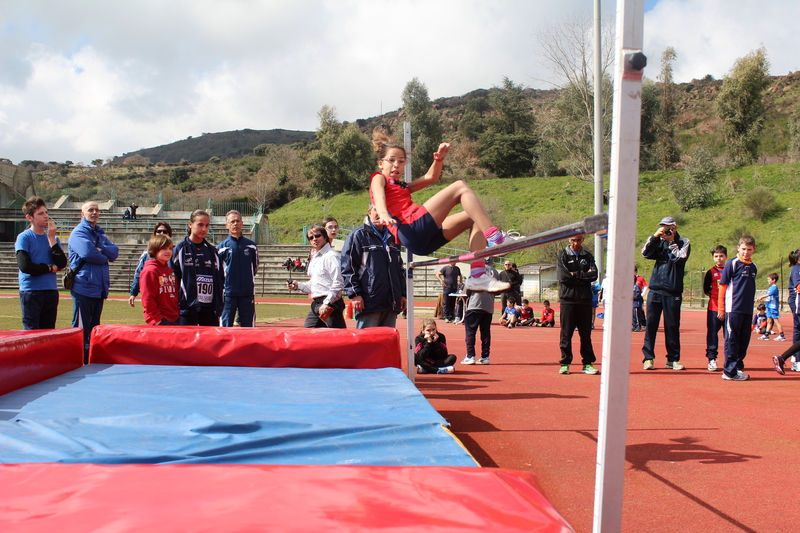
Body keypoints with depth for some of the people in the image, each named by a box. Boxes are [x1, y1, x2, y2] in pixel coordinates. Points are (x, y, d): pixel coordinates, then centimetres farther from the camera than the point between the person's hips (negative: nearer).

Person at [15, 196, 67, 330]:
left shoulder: (53, 238, 12)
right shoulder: (24, 238, -3)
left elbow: (62, 263, -3)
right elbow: (25, 266, -15)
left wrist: (51, 238, -5)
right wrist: (50, 268, -3)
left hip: (51, 291, 5)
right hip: (31, 292, -5)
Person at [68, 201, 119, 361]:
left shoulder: (100, 234, 18)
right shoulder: (79, 232, -5)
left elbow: (115, 251, 5)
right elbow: (87, 252, -21)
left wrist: (101, 249, -14)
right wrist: (105, 258, -4)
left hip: (99, 288, 8)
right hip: (84, 287, -8)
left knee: (94, 328, 13)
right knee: (81, 329, -5)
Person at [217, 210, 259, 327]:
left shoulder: (251, 246, 7)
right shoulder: (221, 247, 1)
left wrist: (248, 280, 10)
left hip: (248, 293, 2)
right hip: (228, 294, -2)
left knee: (249, 326, 5)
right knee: (225, 327, 0)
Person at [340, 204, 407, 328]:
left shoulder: (392, 237, 20)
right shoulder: (358, 235, 1)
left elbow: (400, 268, 25)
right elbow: (347, 267, -6)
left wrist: (403, 294, 17)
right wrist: (354, 294, -13)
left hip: (391, 303, 6)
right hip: (369, 303, -6)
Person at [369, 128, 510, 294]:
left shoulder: (402, 187, 37)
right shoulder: (378, 179, 14)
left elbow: (430, 177, 32)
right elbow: (378, 196, -9)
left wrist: (439, 158, 12)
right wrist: (383, 214, -32)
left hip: (423, 242, 9)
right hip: (411, 231, -9)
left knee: (475, 217, 9)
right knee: (460, 187, -11)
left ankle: (477, 276, -11)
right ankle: (494, 237, -25)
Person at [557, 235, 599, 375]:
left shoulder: (588, 256, 13)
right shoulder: (562, 256, 5)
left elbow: (594, 275, -3)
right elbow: (563, 276, -9)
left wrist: (575, 275, -8)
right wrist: (584, 276, -6)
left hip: (585, 300, 2)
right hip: (568, 299, -2)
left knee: (586, 334, 4)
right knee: (566, 333, 0)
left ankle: (588, 363, 10)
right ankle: (565, 363, 7)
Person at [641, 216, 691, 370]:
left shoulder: (683, 242, 4)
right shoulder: (659, 242, 11)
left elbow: (679, 258, -11)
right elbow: (645, 253, -2)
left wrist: (671, 242, -6)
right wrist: (654, 236, -7)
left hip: (673, 292, -2)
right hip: (655, 290, 2)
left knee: (672, 326, 4)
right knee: (651, 324, 0)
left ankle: (673, 359, 14)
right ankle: (648, 358, 4)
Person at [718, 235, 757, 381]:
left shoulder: (754, 267, 10)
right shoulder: (732, 264, -6)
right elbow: (723, 286, -5)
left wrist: (751, 306, 14)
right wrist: (721, 309, -7)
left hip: (747, 310, 6)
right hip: (733, 309, -6)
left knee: (744, 340, 11)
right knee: (731, 340, -2)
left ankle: (738, 367, 22)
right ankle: (730, 371, 2)